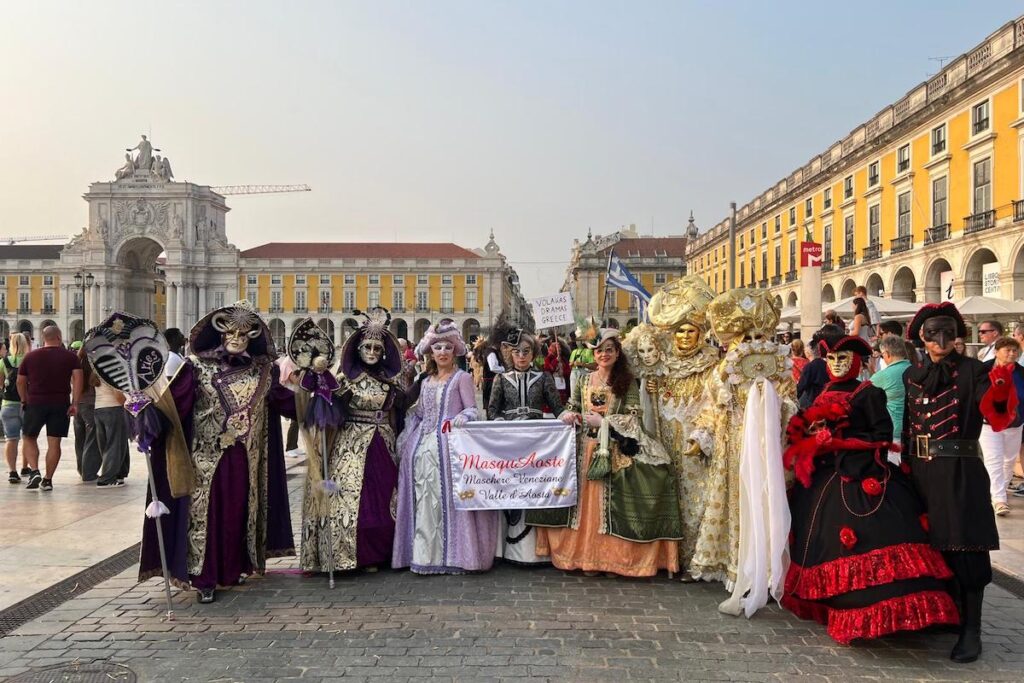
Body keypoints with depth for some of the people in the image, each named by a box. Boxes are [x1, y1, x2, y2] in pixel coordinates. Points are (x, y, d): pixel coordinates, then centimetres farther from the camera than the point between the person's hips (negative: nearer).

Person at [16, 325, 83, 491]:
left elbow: (20, 382, 8)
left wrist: (25, 401, 18)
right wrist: (74, 403, -10)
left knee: (28, 437, 16)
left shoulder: (30, 356, 7)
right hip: (61, 404, 0)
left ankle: (35, 472, -1)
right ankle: (48, 480, 7)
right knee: (54, 442, 4)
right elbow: (77, 378, -9)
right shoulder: (70, 356, 2)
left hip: (35, 403, 0)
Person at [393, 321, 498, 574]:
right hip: (423, 446, 5)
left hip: (449, 445, -5)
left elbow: (472, 410, -4)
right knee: (424, 500, 2)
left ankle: (451, 554, -2)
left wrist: (456, 422, -21)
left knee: (448, 498, -9)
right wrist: (405, 439, 13)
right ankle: (425, 555, 7)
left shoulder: (462, 378, 3)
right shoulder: (425, 382, 20)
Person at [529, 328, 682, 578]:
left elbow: (634, 417, -6)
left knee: (610, 503, -8)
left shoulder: (627, 382, 1)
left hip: (615, 451, -3)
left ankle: (611, 556, 0)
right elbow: (571, 407, 15)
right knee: (586, 500, 0)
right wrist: (569, 415, -8)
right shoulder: (585, 381, 12)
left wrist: (603, 421, -13)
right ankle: (587, 555, 6)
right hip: (586, 449, 3)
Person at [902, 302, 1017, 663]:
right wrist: (906, 465, 12)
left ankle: (971, 630, 4)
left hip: (959, 473, -4)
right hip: (920, 471, 5)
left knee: (965, 549, -4)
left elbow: (995, 414, -18)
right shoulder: (911, 375, 10)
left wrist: (1000, 392, -39)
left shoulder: (971, 371, -3)